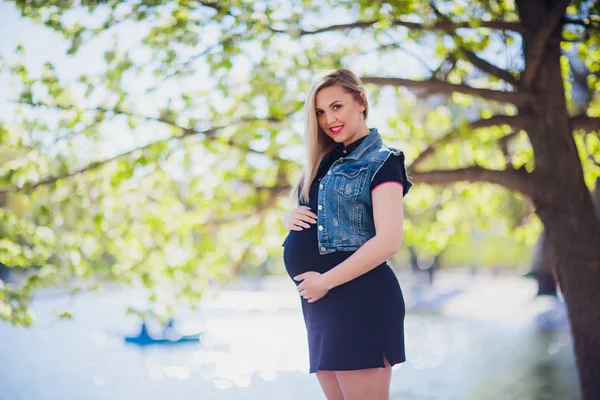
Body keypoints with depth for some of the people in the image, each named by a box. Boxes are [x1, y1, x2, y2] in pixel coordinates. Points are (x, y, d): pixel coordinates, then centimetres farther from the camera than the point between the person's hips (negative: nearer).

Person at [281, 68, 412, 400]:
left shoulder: (382, 162, -6)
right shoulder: (327, 162, 17)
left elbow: (388, 241, -18)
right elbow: (307, 219, 25)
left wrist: (324, 281, -15)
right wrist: (291, 219, 0)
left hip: (358, 298, -8)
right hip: (319, 301, 8)